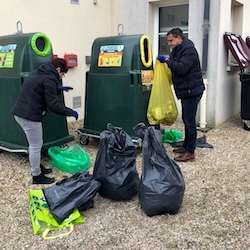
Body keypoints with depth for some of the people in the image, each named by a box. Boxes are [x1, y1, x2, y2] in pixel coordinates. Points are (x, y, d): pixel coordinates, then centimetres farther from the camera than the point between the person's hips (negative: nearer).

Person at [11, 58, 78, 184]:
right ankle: (37, 176, 15)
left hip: (20, 112, 10)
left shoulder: (38, 72, 16)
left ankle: (37, 167, 35)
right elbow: (53, 105, -19)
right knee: (36, 146, 3)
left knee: (34, 144, 22)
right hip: (30, 115, -10)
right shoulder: (50, 79, -14)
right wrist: (70, 112, -8)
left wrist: (58, 89, 29)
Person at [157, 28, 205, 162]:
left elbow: (182, 68, -27)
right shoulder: (177, 50, 15)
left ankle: (190, 152, -1)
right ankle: (186, 146, 26)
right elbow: (175, 67, 19)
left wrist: (167, 60, -20)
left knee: (189, 121, -7)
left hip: (192, 90, -10)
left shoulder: (189, 50, -15)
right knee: (186, 119, 15)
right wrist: (166, 60, 4)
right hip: (185, 90, 10)